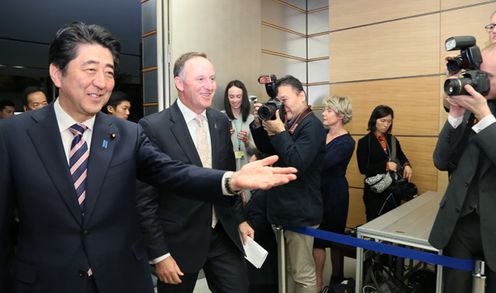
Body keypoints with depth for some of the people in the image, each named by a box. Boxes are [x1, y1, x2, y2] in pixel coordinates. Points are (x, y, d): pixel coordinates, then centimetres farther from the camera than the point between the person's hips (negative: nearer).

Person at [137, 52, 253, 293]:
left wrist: (240, 218, 13)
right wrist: (159, 254, -12)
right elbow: (146, 197, -14)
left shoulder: (221, 121, 2)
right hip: (179, 242, -4)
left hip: (224, 234, 5)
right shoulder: (153, 127, -16)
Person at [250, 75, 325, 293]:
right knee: (289, 269, 21)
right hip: (285, 208, 9)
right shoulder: (289, 123, 11)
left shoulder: (311, 125, -15)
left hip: (300, 212, -9)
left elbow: (298, 164, -24)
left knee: (303, 274, 4)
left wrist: (279, 132, -23)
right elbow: (266, 150, 15)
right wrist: (259, 124, -1)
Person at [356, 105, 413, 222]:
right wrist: (385, 165, -22)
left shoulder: (392, 140, 9)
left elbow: (401, 157, 11)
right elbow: (363, 168, -13)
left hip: (394, 190, 5)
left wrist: (406, 165, -12)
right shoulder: (364, 142, -7)